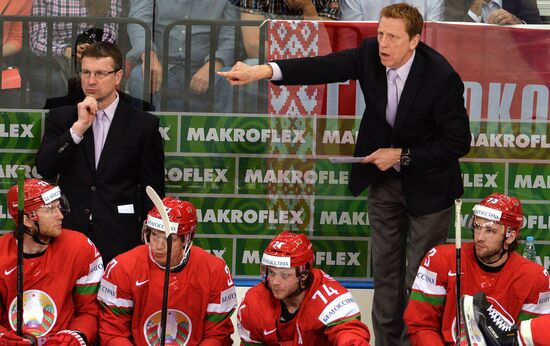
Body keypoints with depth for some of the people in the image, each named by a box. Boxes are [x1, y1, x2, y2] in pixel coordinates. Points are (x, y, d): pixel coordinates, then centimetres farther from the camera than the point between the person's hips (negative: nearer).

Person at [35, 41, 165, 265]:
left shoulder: (143, 125, 3)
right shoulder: (60, 118, 9)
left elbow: (153, 190, 5)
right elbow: (44, 169, -5)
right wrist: (78, 127, -12)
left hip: (120, 241, -2)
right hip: (69, 233, 2)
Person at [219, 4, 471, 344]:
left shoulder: (441, 77, -26)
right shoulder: (371, 54, -13)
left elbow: (458, 142, -20)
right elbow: (324, 67, -23)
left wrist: (402, 155, -20)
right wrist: (261, 71, -35)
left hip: (427, 184, -5)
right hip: (383, 178, 5)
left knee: (421, 277, 0)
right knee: (385, 269, 14)